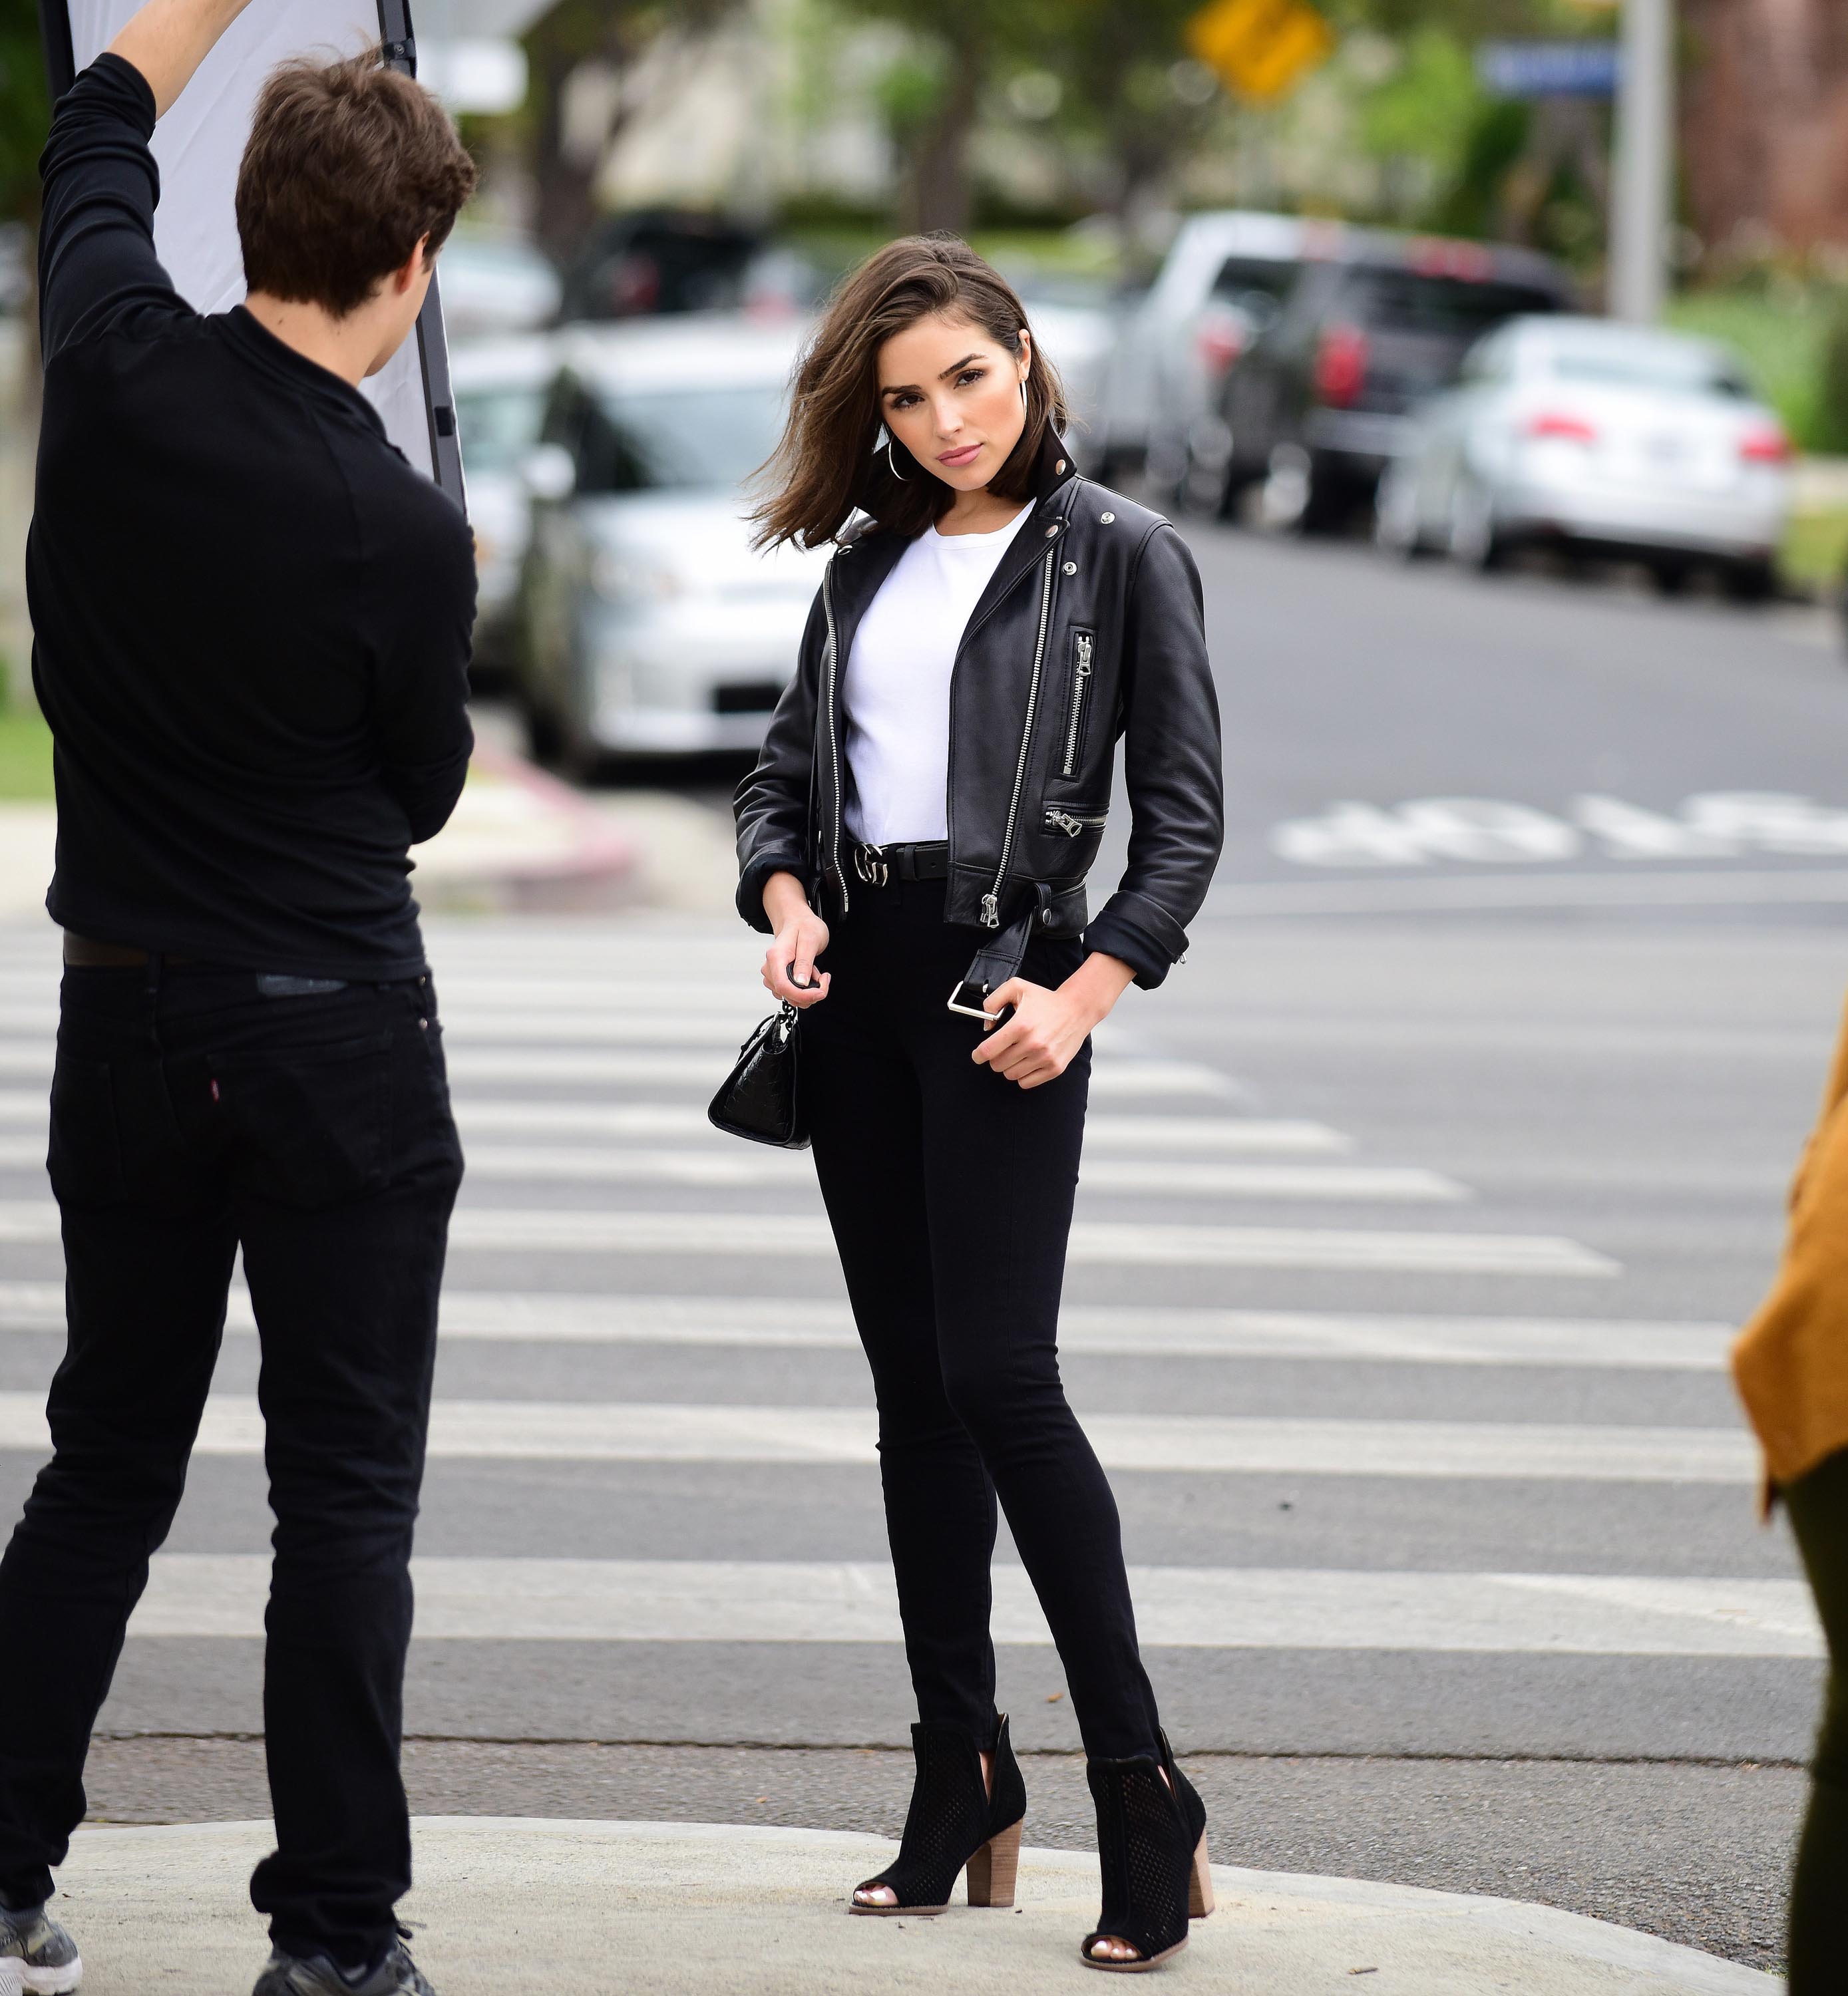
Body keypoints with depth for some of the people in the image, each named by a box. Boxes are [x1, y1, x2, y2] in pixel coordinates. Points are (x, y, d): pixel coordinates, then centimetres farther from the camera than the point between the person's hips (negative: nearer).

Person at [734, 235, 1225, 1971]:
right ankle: (961, 1785, 13)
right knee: (911, 1388, 7)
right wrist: (789, 905, -2)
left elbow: (1183, 818, -4)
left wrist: (1079, 997, -14)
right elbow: (784, 771, 18)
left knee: (1000, 1375, -15)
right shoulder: (871, 562, 14)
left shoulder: (1120, 557, -1)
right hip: (857, 980, 6)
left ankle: (1141, 1791, -11)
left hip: (1001, 978, -6)